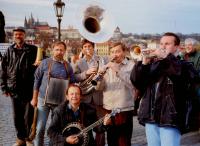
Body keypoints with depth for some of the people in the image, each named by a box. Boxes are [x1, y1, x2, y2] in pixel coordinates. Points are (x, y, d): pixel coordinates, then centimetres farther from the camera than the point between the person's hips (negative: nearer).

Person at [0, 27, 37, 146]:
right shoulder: (10, 51, 7)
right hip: (14, 90, 3)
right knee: (17, 117, 12)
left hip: (28, 89, -3)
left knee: (28, 117, 2)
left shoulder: (33, 50, -2)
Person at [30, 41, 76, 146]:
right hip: (44, 100, -2)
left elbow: (72, 84, 10)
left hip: (60, 102, 2)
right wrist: (34, 98, 0)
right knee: (40, 127, 0)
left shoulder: (67, 66, 4)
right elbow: (37, 81, 1)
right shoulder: (45, 63, -2)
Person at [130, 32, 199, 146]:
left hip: (170, 119, -4)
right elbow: (135, 80, 5)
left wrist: (167, 57, -19)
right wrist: (144, 63, -12)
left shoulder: (183, 65, 3)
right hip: (150, 118, 5)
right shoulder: (152, 64, 13)